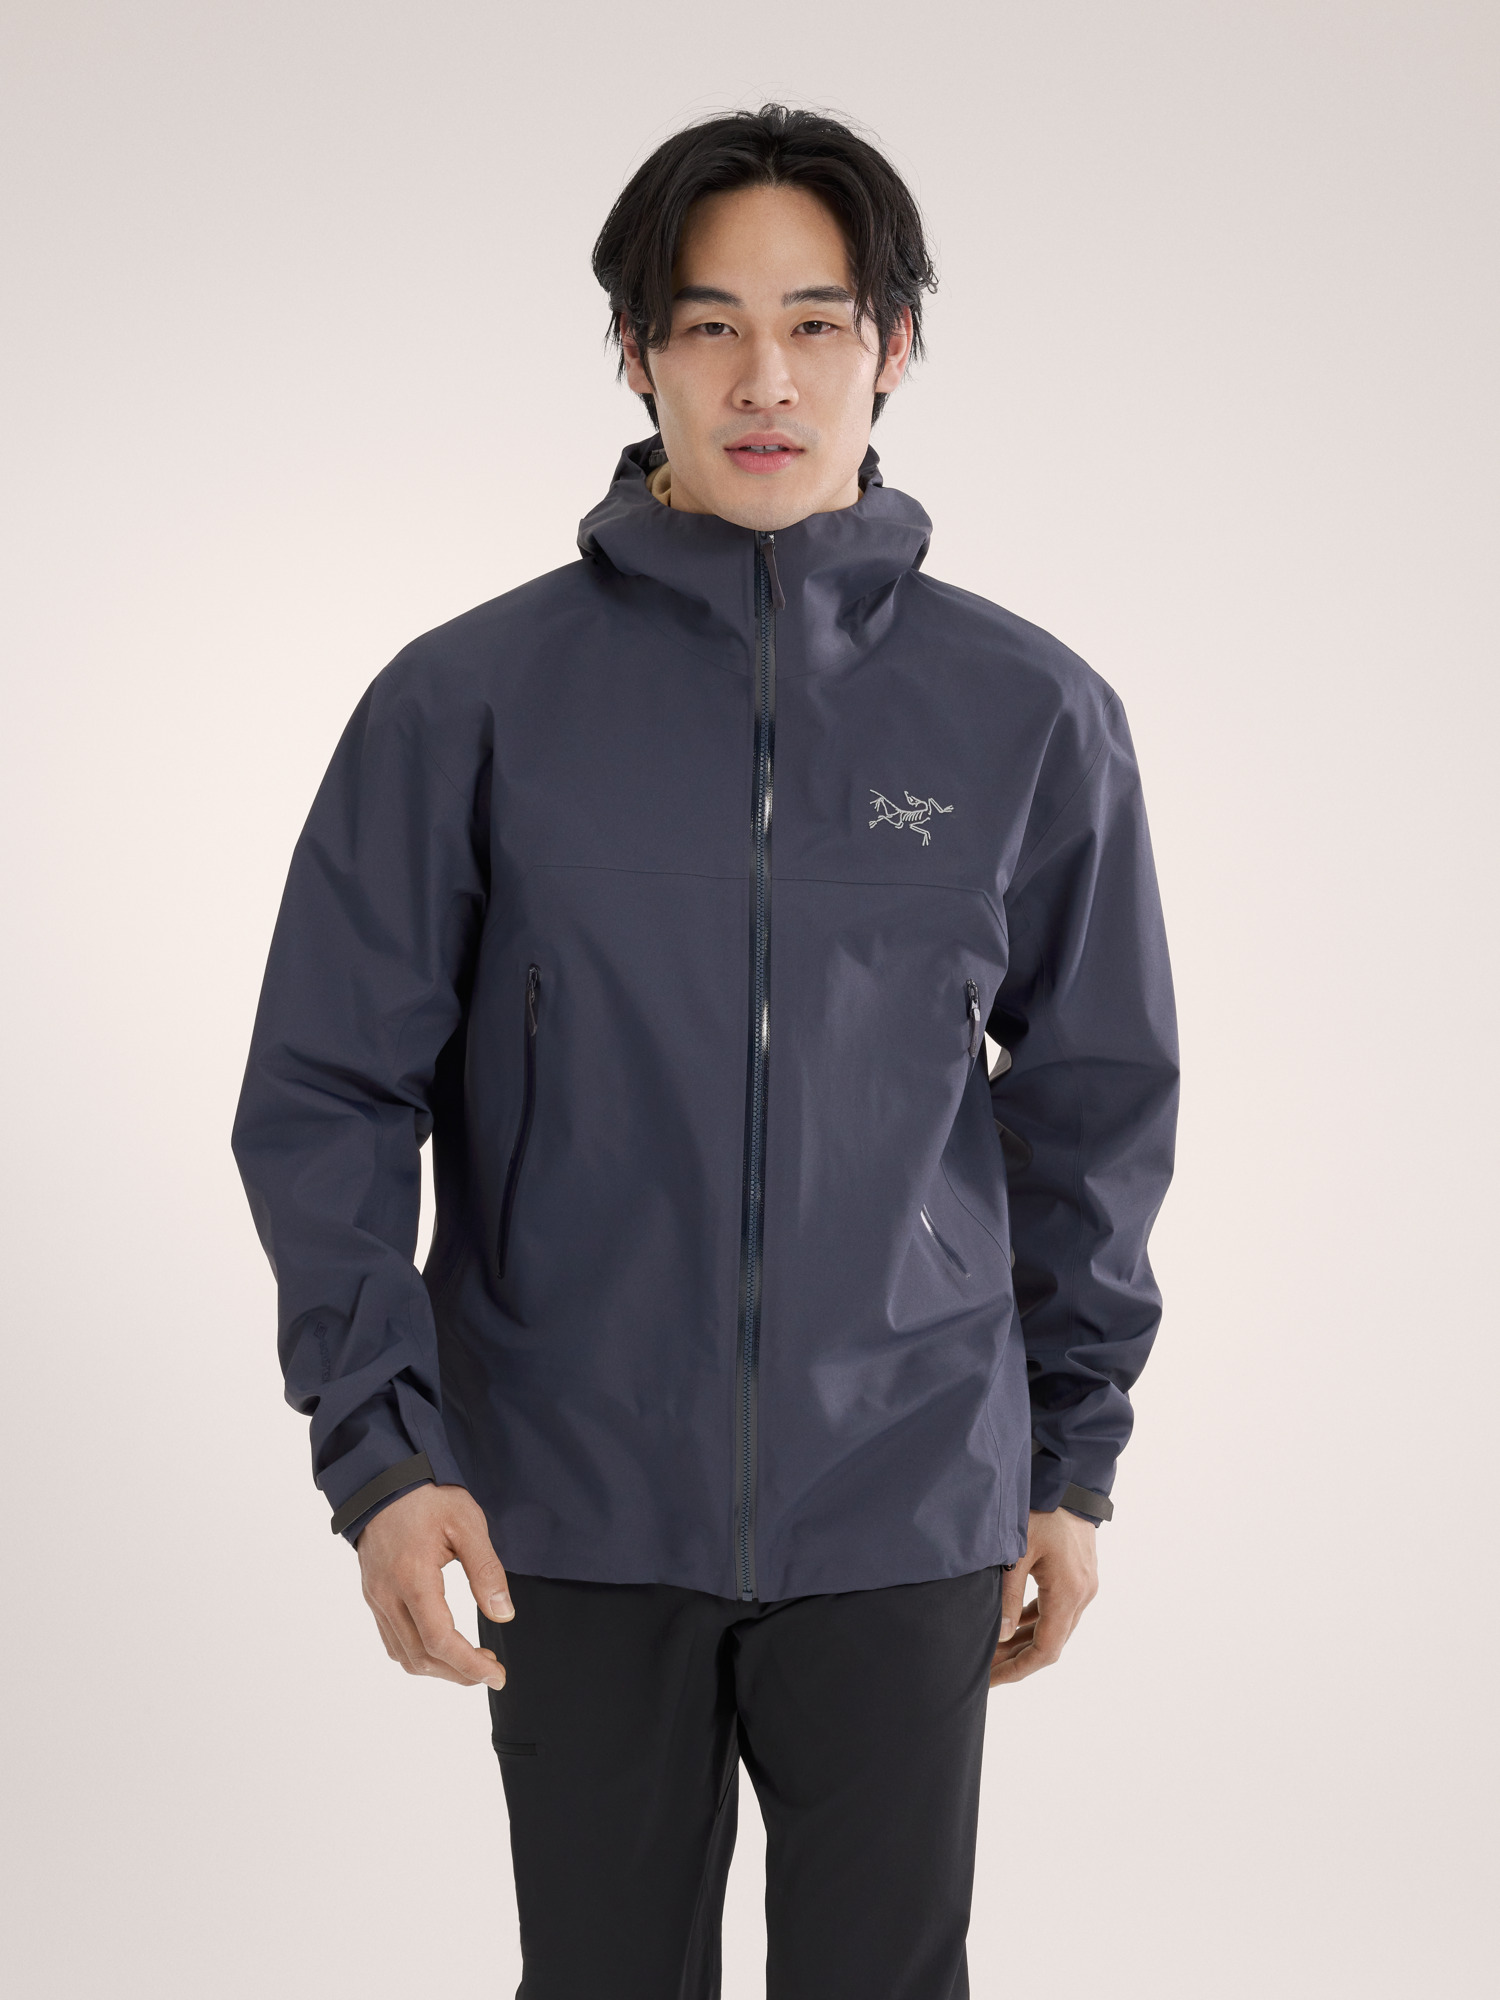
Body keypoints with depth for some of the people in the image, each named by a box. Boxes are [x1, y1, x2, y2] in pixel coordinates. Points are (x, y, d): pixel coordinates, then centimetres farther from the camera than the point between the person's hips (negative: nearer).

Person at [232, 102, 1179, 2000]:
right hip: (573, 1513, 0)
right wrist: (374, 1438, -11)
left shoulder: (1032, 716, 0)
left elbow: (1092, 1105, 8)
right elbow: (329, 1094, -3)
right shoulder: (468, 701, -4)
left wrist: (1073, 1457, 10)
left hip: (905, 1509, 1)